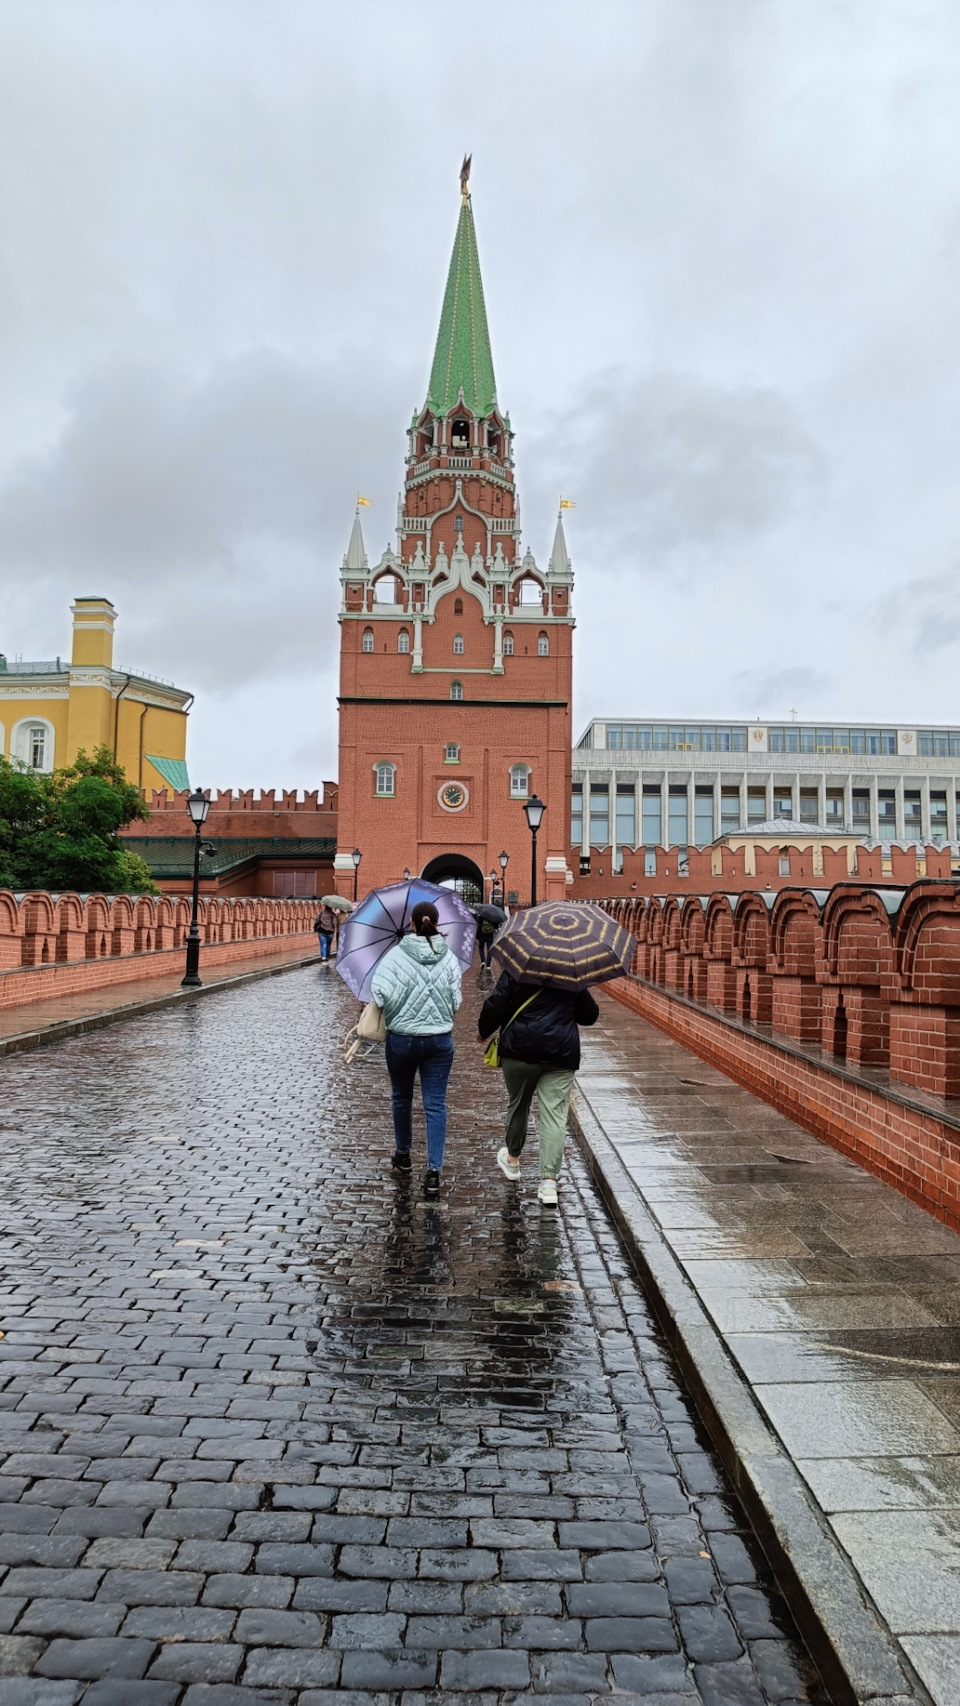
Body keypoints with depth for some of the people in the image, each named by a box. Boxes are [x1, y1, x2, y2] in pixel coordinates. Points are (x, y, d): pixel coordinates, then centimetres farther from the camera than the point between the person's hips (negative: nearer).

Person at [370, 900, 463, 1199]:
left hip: (401, 1038, -1)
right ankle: (434, 1171, -5)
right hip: (439, 1040, 1)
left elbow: (379, 992, -20)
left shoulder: (396, 954, -11)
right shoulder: (449, 958, -4)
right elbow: (456, 1001, -3)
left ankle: (403, 1155, 36)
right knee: (435, 1104, 3)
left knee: (402, 1098, 20)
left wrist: (396, 1013, -1)